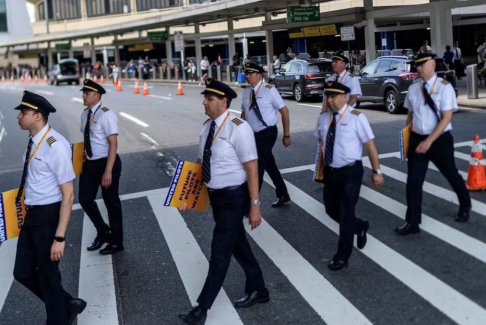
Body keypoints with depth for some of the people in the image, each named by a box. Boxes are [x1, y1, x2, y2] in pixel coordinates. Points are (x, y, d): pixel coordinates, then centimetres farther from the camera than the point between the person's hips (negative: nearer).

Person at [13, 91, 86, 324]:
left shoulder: (55, 146, -22)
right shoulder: (34, 142, 3)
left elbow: (68, 195, -21)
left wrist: (59, 237, -22)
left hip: (49, 216, -8)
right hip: (32, 215, 9)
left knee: (48, 275, 8)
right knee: (23, 272, 17)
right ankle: (67, 305, 37)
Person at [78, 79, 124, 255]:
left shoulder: (106, 114, -17)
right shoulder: (85, 114, 6)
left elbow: (113, 144, -20)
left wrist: (108, 171, -24)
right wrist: (85, 159, 15)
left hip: (106, 163, -7)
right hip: (90, 163, 7)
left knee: (111, 201, 6)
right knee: (85, 199, 8)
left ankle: (116, 242, 23)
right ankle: (103, 232, 31)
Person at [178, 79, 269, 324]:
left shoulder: (238, 128, -20)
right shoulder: (207, 127, 4)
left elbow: (252, 169, -19)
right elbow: (201, 164, 14)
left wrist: (254, 205, -20)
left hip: (233, 198, -8)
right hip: (215, 196, 8)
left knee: (220, 252, 1)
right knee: (238, 246, 20)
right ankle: (258, 291, 39)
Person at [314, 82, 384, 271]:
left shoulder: (356, 117, -13)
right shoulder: (323, 118, 3)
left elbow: (370, 145, -11)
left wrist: (376, 171, -10)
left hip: (351, 172, -6)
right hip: (330, 171, 6)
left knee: (346, 213, -3)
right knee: (332, 209, 14)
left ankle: (342, 257, 12)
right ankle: (360, 227, 43)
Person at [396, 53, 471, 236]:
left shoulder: (444, 87, -12)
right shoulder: (413, 88, 2)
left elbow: (446, 118, -17)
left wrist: (429, 141, -23)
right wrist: (407, 137, 5)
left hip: (440, 140, -3)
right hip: (417, 139, 4)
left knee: (451, 175, 17)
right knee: (413, 181, -1)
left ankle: (465, 207, 44)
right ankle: (412, 223, 8)